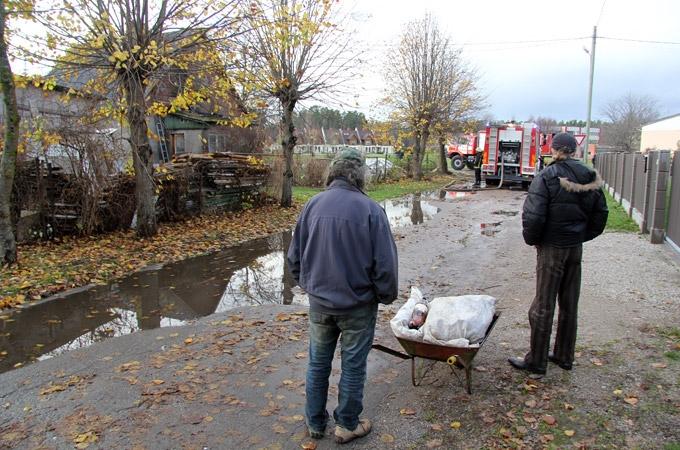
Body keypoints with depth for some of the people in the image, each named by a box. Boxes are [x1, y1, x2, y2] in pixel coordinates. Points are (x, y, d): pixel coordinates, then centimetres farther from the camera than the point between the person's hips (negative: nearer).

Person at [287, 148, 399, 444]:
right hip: (358, 305, -3)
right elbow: (385, 263, -15)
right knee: (353, 367, 14)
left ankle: (315, 422, 35)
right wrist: (386, 296, 3)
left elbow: (294, 256, 4)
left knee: (318, 363, 19)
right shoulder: (369, 209, -17)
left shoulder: (312, 205, -4)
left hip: (319, 302, 4)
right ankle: (347, 425, 31)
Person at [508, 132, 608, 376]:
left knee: (543, 306, 4)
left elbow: (533, 216, -21)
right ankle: (564, 356, 30)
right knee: (569, 305, 16)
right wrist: (582, 236, 17)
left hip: (551, 248, -6)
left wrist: (532, 239, -4)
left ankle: (536, 361, 15)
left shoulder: (547, 177, -16)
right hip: (576, 248, 6)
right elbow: (600, 215, 10)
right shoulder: (591, 178, 3)